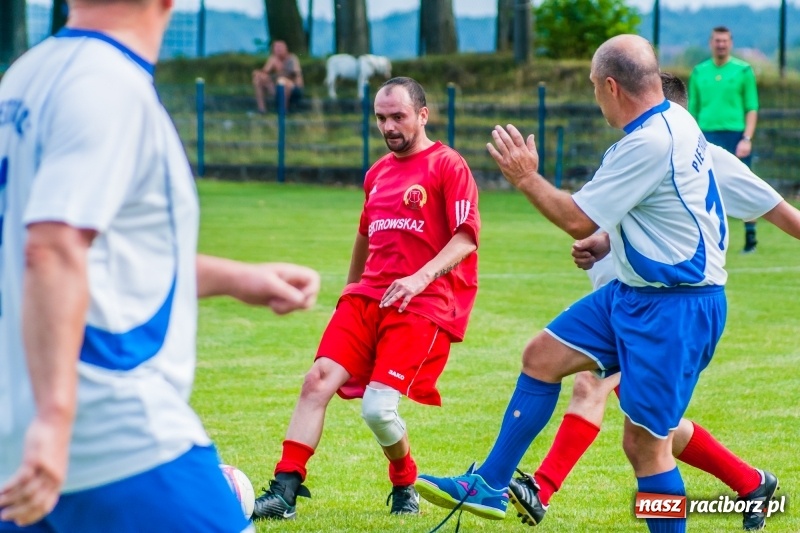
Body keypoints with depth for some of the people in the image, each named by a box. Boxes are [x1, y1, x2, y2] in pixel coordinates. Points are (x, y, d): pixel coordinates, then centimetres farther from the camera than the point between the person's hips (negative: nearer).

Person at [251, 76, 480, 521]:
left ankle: (405, 487, 12)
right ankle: (285, 491, -14)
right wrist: (351, 289, 38)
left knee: (378, 408, -17)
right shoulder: (378, 173, 19)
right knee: (318, 380, -14)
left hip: (423, 303, -6)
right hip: (368, 297, 6)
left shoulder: (448, 166, -3)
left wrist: (422, 277, -24)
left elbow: (467, 237, -11)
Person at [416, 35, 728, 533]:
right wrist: (606, 241, 22)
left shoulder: (648, 143, -25)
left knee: (645, 443, -5)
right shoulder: (674, 120, 5)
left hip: (675, 309, -10)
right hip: (635, 291, 10)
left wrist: (527, 177, -5)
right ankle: (490, 486, 20)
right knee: (542, 355, 13)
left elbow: (577, 220, -18)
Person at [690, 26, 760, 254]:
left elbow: (752, 108, 1)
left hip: (735, 135, -2)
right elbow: (693, 109, 14)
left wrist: (747, 139, -9)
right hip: (708, 135, 2)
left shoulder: (743, 71, 3)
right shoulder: (699, 72, 11)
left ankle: (750, 236, 8)